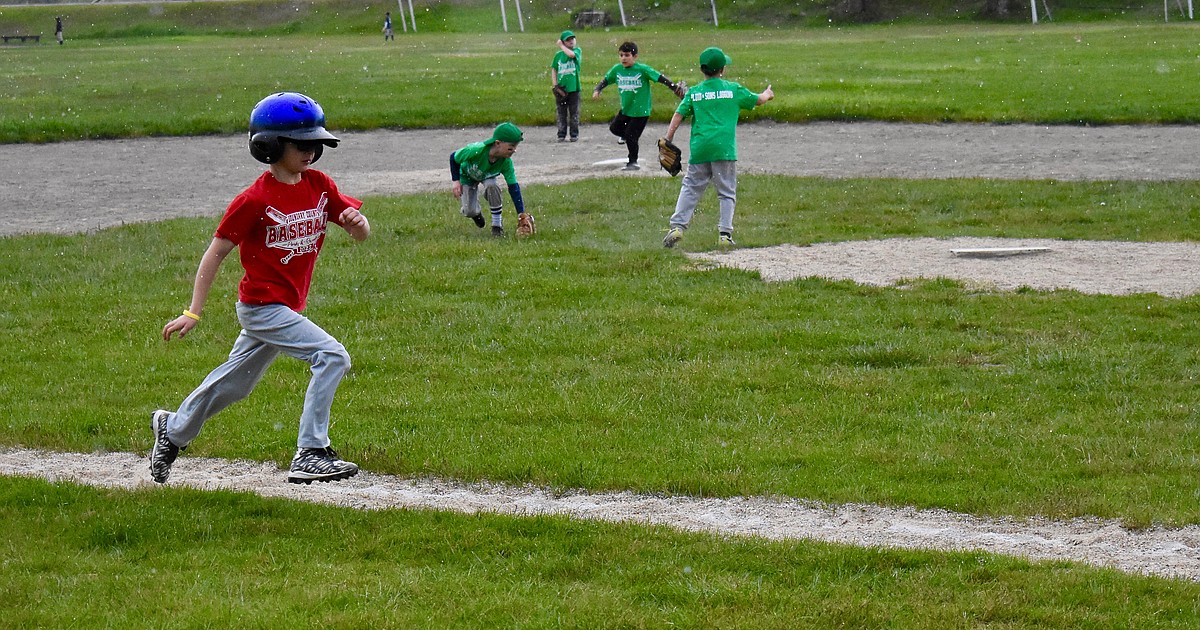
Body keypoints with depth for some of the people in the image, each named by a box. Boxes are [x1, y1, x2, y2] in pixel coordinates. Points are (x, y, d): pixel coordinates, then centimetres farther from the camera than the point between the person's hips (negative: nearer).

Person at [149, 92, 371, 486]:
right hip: (262, 305, -8)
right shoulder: (255, 200, -17)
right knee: (332, 357, -20)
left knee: (234, 384, 21)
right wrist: (194, 312, -14)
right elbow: (217, 251, -13)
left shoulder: (318, 185, 2)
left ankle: (173, 430, 42)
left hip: (287, 306, 8)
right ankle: (310, 456, -18)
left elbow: (361, 234, 5)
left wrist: (357, 222, -21)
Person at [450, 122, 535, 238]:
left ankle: (497, 225, -15)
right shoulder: (476, 150, -43)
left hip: (488, 176, 1)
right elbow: (454, 157, -24)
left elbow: (513, 187, -29)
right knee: (469, 212, -9)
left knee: (492, 186, -33)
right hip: (467, 175, -1)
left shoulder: (506, 162, -33)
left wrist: (521, 214, -34)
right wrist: (455, 181, -25)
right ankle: (476, 212, 32)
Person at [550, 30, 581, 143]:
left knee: (574, 112, 4)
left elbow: (571, 54, -22)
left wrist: (561, 46, -7)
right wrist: (554, 85, 0)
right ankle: (561, 135, 11)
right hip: (561, 88, 2)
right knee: (562, 113, 6)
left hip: (574, 88, -2)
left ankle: (574, 134, 12)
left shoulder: (577, 51, 1)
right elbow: (554, 70, 11)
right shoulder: (558, 55, 7)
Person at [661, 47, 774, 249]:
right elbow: (757, 100, 21)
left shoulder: (694, 93, 9)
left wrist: (668, 140, 3)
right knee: (727, 193, 6)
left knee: (690, 189, 8)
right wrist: (767, 94, 43)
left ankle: (677, 226, -4)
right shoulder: (733, 89, 7)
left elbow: (678, 115, 1)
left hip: (699, 149, 2)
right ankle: (725, 234, -1)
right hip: (724, 149, -2)